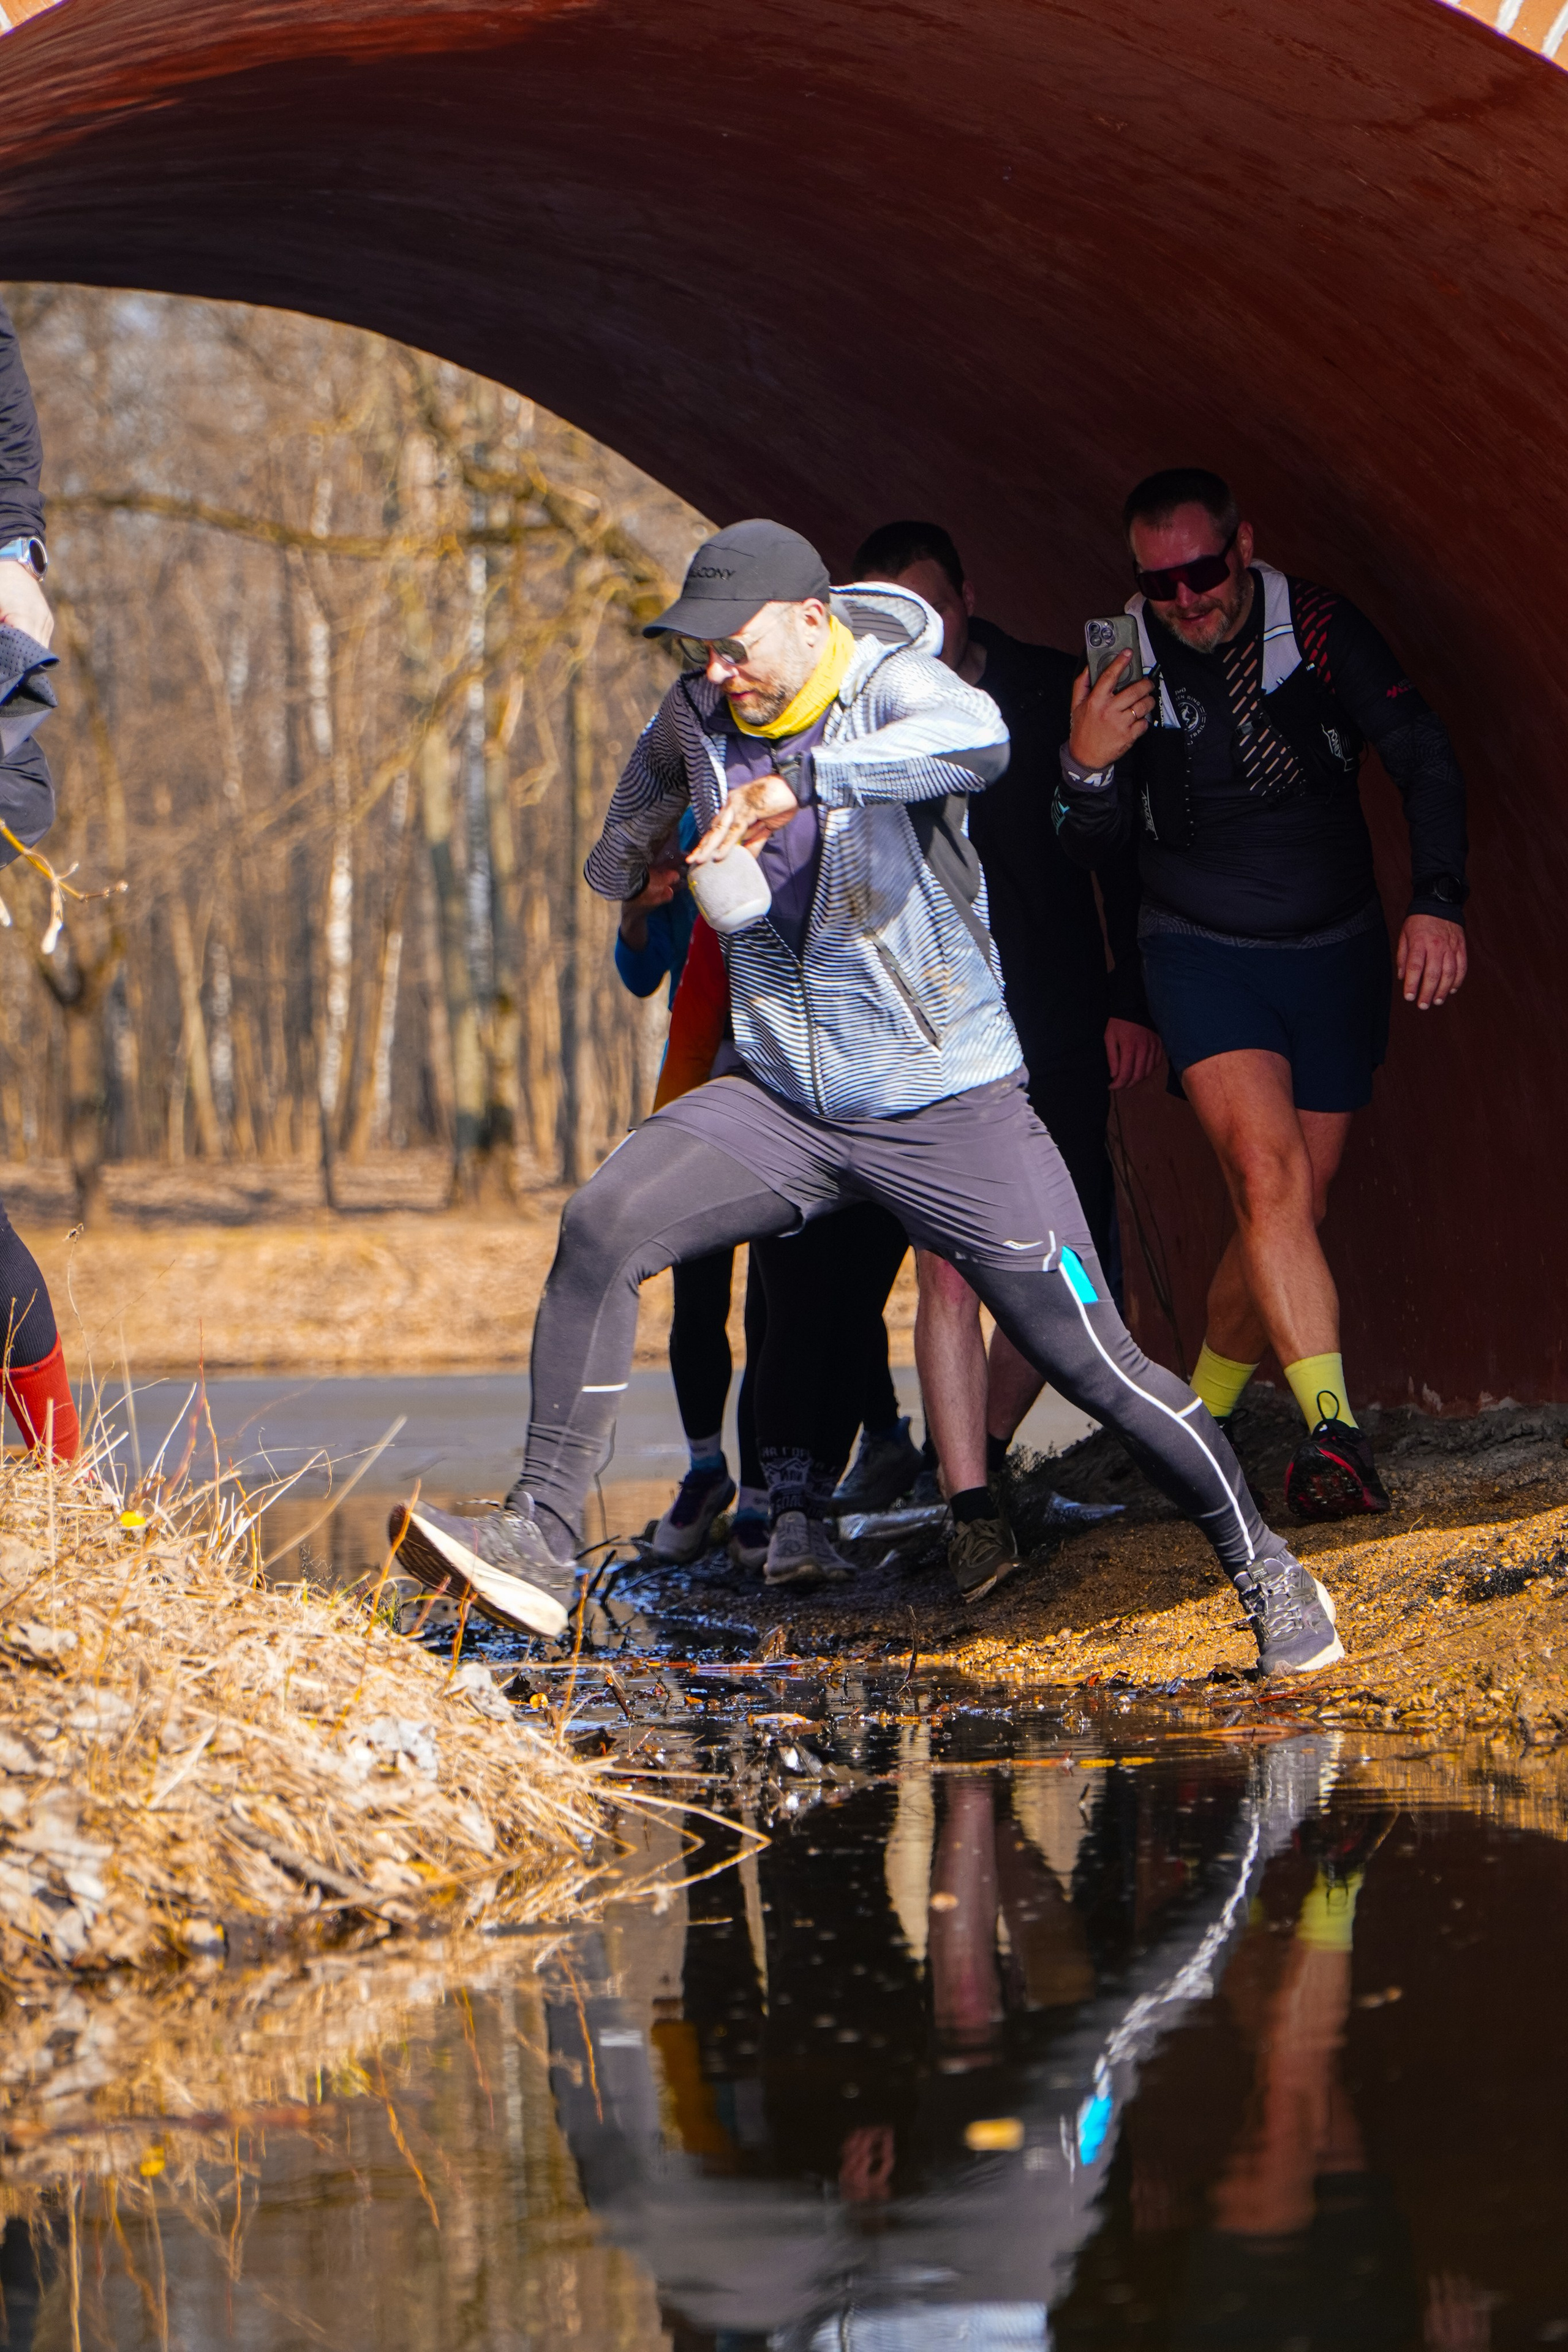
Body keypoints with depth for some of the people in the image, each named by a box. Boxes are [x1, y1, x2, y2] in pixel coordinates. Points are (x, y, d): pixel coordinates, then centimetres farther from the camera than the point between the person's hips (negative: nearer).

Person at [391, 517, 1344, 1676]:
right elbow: (619, 860, 29)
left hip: (949, 1106, -5)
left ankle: (1265, 1568, 16)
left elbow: (975, 740, -42)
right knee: (601, 1229, -18)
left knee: (1094, 1361, -4)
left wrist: (796, 782, -44)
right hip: (782, 1103, 5)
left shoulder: (891, 686, -14)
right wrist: (637, 865, 11)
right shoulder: (693, 721, 3)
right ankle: (541, 1539, -16)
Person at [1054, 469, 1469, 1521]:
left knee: (1293, 1208, 4)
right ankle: (1334, 1432, -34)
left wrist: (1439, 903, -16)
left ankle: (1199, 1414, 23)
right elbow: (1096, 843, 0)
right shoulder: (1127, 664, -8)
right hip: (1205, 953, -2)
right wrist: (1086, 768, -22)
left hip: (1336, 954, 2)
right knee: (1270, 1174, -23)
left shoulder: (1318, 626, -9)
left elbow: (1424, 756, -4)